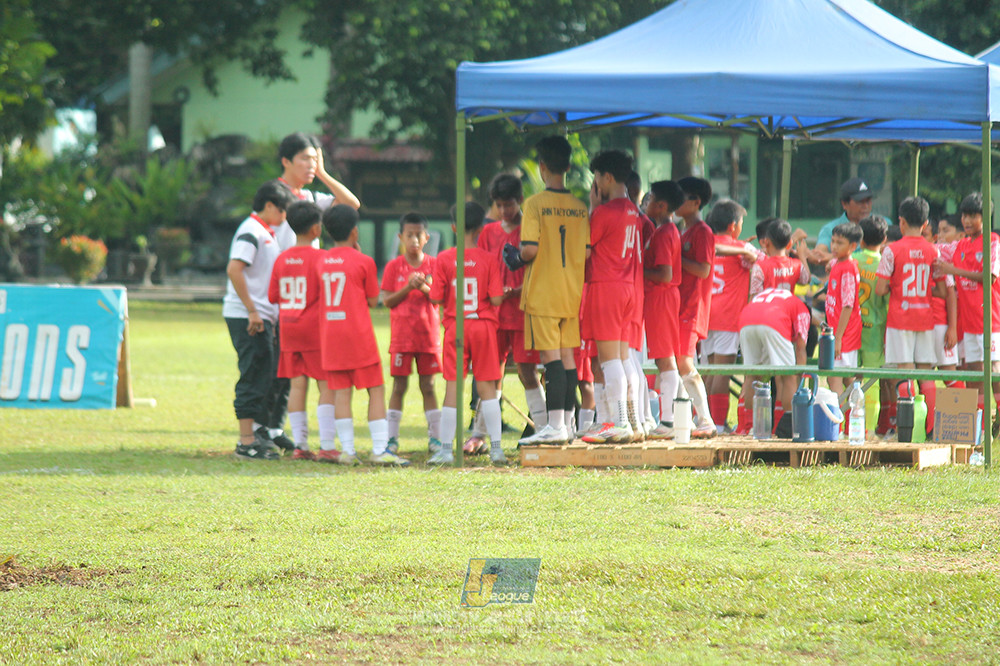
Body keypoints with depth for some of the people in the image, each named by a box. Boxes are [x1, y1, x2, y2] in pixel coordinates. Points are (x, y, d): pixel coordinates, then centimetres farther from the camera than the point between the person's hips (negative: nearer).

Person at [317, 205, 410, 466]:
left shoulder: (321, 261, 7)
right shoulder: (363, 261, -7)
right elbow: (373, 300, 1)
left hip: (330, 334, 5)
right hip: (359, 335, -5)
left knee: (341, 390, 5)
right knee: (376, 390, 0)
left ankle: (347, 449, 1)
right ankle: (380, 449, -6)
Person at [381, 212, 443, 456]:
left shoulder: (433, 265, 4)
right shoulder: (394, 267, 1)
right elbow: (387, 300, -3)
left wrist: (424, 288, -17)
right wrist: (407, 288, -17)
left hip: (428, 334, 1)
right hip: (401, 335, -1)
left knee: (428, 385, 5)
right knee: (399, 386, 0)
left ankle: (435, 437, 8)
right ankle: (392, 438, 3)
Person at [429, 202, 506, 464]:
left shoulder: (444, 259, -5)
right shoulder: (488, 259, -6)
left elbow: (435, 298, -5)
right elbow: (496, 299, -10)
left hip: (455, 327, 0)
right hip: (484, 325, 0)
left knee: (453, 387, 2)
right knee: (487, 386, 5)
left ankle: (446, 449, 1)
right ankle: (496, 447, 4)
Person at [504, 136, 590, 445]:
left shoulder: (535, 204, -10)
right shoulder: (580, 207, 5)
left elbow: (530, 249, -17)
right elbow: (587, 253, 5)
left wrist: (516, 257, 4)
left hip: (543, 293, -5)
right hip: (573, 292, 5)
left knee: (551, 358, -7)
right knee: (568, 357, 11)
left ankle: (555, 425, -12)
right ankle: (567, 423, 14)